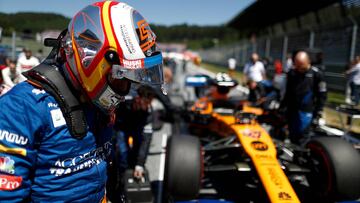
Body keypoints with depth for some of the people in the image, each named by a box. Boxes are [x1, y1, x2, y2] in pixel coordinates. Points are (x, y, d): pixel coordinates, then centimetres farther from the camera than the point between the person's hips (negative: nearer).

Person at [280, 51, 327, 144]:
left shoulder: (317, 74, -6)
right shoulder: (291, 73, 7)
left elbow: (322, 95, -3)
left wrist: (318, 112, -8)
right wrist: (282, 106, 15)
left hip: (306, 111, -4)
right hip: (291, 109, 4)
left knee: (302, 138, -10)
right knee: (292, 137, 10)